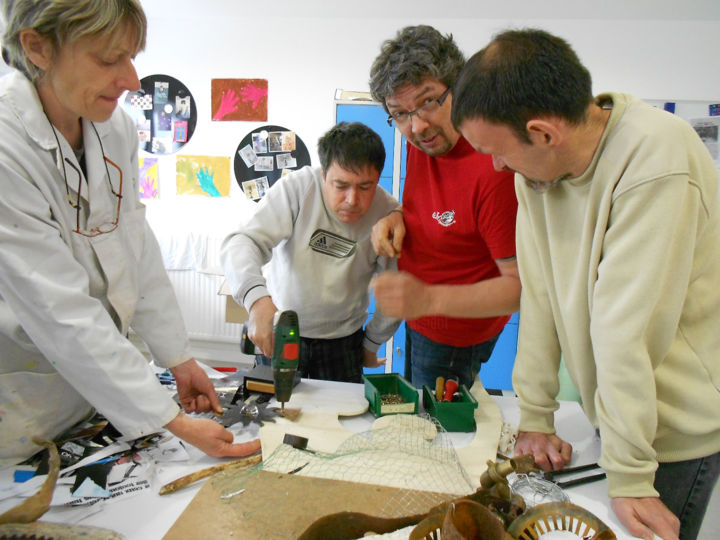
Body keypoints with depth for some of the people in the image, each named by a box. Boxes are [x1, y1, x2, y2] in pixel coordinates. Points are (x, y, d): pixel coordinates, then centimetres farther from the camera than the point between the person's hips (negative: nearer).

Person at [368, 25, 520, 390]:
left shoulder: (493, 168, -32)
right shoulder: (421, 142, -6)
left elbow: (522, 285, -29)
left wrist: (429, 298, -41)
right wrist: (398, 219, -10)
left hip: (453, 338, -8)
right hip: (420, 319, 8)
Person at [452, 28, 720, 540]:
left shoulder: (656, 162, -26)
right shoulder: (537, 165, -5)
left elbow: (627, 327, -26)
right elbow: (541, 293, -4)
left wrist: (629, 476, -20)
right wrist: (535, 417, -1)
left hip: (679, 429, -5)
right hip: (617, 414, 6)